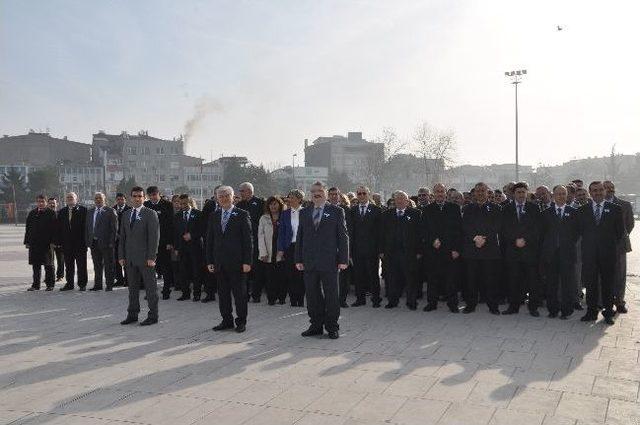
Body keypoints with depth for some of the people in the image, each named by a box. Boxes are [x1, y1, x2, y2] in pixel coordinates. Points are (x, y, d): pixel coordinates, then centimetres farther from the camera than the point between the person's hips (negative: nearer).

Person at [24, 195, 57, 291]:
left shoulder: (51, 213, -1)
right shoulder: (32, 213, 12)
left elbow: (54, 228, -6)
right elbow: (28, 228, 12)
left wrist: (52, 241, -12)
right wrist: (27, 241, 5)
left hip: (47, 243, -4)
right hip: (34, 243, 4)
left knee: (48, 265, 2)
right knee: (36, 265, 9)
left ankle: (50, 284, 10)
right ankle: (36, 284, 16)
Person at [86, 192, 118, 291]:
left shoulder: (110, 211, -5)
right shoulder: (90, 212, 12)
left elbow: (114, 229, -8)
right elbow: (87, 227, 15)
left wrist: (112, 242, -13)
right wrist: (88, 241, 6)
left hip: (106, 242, -5)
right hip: (94, 242, 5)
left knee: (108, 265, 2)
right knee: (97, 265, 13)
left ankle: (109, 285, 9)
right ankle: (97, 285, 21)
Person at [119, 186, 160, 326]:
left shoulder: (150, 214, -5)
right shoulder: (126, 214, 13)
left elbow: (154, 237, -10)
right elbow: (122, 236, 14)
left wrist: (151, 257, -15)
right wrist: (121, 256, 7)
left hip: (145, 258, -6)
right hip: (130, 258, 6)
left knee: (151, 288, 2)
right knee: (133, 288, 13)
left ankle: (153, 316, 9)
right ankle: (132, 314, 22)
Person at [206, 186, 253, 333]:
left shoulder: (242, 215, -3)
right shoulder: (214, 216, 11)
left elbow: (248, 239, -6)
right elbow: (210, 240, 13)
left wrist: (247, 261, -12)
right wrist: (209, 261, 6)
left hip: (237, 262, -4)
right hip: (219, 262, 5)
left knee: (239, 293, 3)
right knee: (223, 293, 10)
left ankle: (241, 321, 14)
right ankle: (227, 321, 22)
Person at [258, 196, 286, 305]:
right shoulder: (264, 218, 9)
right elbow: (261, 236, 4)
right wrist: (263, 253, -5)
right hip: (268, 254, 1)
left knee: (282, 276, -2)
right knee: (269, 277, -2)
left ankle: (282, 297, 10)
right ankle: (271, 298, 6)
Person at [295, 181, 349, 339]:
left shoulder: (337, 211, 1)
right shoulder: (304, 213, 12)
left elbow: (343, 236, -1)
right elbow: (299, 237, 12)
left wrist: (343, 260, -7)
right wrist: (298, 259, 5)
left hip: (329, 261, -3)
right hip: (309, 263, 3)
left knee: (331, 295, 3)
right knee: (312, 296, 9)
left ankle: (332, 327, 14)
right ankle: (316, 325, 20)